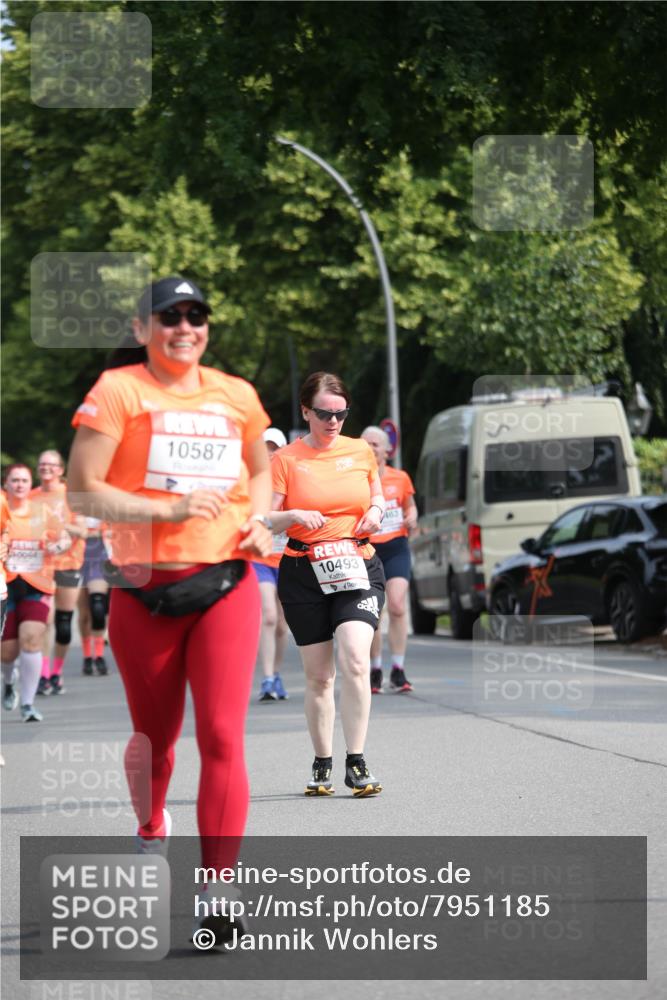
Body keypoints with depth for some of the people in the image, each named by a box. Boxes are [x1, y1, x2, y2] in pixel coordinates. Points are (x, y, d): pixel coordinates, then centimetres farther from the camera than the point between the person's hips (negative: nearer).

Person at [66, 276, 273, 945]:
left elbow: (261, 469, 26)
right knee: (154, 735, 14)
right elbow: (83, 490, -9)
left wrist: (258, 520, 5)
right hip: (144, 590, -1)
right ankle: (150, 834, 45)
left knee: (222, 737, -11)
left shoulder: (236, 395, 10)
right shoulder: (117, 390, -3)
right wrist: (169, 510, -20)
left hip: (226, 584, 2)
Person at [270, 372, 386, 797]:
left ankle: (357, 763, -15)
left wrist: (377, 511, 0)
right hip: (305, 574, -1)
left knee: (355, 658, -19)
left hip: (358, 568, 1)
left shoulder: (362, 451, 8)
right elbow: (265, 520, 0)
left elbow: (377, 497, 22)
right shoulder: (286, 459, 0)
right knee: (318, 675, 4)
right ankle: (322, 766, 17)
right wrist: (295, 516, -20)